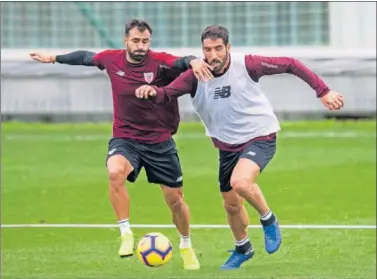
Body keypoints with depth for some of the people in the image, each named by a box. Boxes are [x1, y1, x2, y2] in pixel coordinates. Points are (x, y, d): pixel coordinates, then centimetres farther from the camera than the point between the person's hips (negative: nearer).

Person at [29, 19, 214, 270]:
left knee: (175, 199, 7)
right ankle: (126, 234, -21)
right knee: (115, 172, -33)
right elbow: (85, 57, 17)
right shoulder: (111, 60, -4)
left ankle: (186, 247, 34)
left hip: (160, 142, -1)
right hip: (125, 138, 1)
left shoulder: (160, 63, -15)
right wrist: (54, 58, 30)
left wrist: (193, 61, -60)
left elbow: (181, 63, -36)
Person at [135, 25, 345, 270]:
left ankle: (268, 220, -3)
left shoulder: (246, 65, -20)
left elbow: (290, 65, -12)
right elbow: (167, 94, -22)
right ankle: (243, 249, 43)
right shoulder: (196, 76, -13)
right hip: (227, 146, 5)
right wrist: (152, 92, -47)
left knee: (240, 182, -32)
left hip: (260, 137, -5)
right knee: (231, 204, 15)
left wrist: (323, 91, -13)